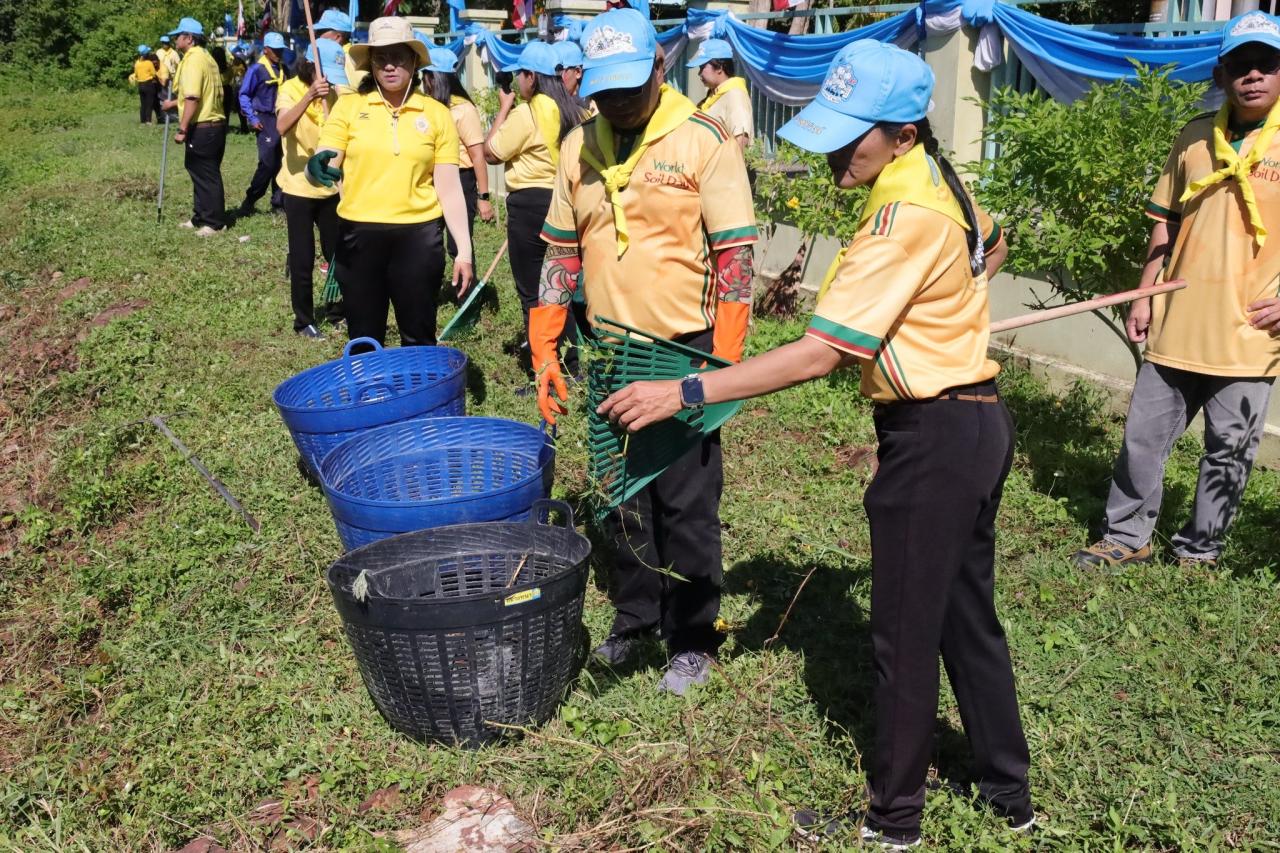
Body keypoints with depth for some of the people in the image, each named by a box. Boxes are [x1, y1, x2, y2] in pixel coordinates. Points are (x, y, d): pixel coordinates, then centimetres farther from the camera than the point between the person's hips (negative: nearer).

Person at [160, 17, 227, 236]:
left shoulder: (193, 59, -15)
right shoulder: (204, 57, 16)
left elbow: (193, 98, -23)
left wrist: (182, 129, -21)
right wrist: (174, 103, 34)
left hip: (202, 128, -10)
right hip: (213, 124, 10)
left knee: (205, 176, -4)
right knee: (202, 173, 16)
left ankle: (215, 222, 1)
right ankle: (202, 217, 23)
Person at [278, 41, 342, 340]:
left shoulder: (331, 93, 5)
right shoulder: (291, 89, -11)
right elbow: (282, 125, -31)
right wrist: (310, 96, -41)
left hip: (330, 187, 5)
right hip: (299, 188, -5)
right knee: (302, 259, 0)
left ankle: (337, 308, 28)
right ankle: (304, 320, 13)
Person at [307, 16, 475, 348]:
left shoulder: (437, 113, 3)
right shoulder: (350, 105, 2)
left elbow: (449, 188, 3)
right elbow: (323, 166, -3)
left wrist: (464, 249, -2)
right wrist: (318, 168, -27)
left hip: (418, 236, 0)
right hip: (359, 234, 0)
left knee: (418, 339, 9)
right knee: (363, 339, 9)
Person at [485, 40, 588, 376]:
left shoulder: (526, 113, -14)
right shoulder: (575, 112, 7)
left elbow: (492, 152, -6)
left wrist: (504, 108, 1)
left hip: (530, 204, -7)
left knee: (533, 293, 1)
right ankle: (569, 364, 24)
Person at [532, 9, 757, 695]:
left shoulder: (704, 141, -11)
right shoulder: (579, 145, 4)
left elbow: (735, 256, -12)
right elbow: (561, 251, 11)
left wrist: (723, 369, -16)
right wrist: (544, 353, 7)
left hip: (684, 350, -5)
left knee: (686, 504, 4)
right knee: (622, 495, 15)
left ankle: (692, 639, 20)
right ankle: (633, 617, 33)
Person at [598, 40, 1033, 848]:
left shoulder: (905, 218, -25)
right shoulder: (940, 179, 4)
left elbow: (818, 355, -28)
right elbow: (991, 246, 27)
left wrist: (686, 392, -28)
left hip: (933, 436, -10)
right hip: (977, 421, 10)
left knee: (906, 634, 6)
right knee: (968, 616, 21)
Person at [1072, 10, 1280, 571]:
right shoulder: (1195, 139, 7)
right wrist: (1144, 296, 9)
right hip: (1176, 328, 3)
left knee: (1228, 451, 7)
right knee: (1143, 435, 9)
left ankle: (1199, 551, 24)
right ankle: (1127, 537, 24)